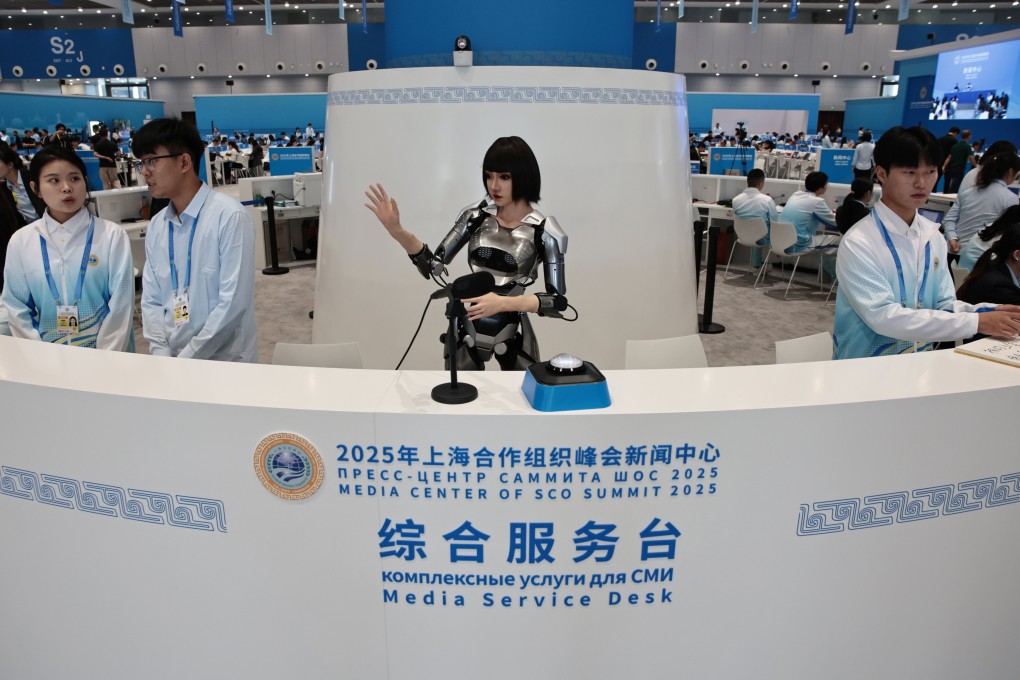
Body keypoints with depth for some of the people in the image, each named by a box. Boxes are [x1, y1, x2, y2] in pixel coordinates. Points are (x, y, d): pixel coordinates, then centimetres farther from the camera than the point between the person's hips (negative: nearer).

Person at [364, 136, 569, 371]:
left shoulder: (544, 231, -13)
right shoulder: (476, 215, -5)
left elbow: (558, 302, -14)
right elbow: (433, 266, -7)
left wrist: (503, 303, -27)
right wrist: (397, 230, -22)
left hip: (513, 338, -2)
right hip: (468, 330, 2)